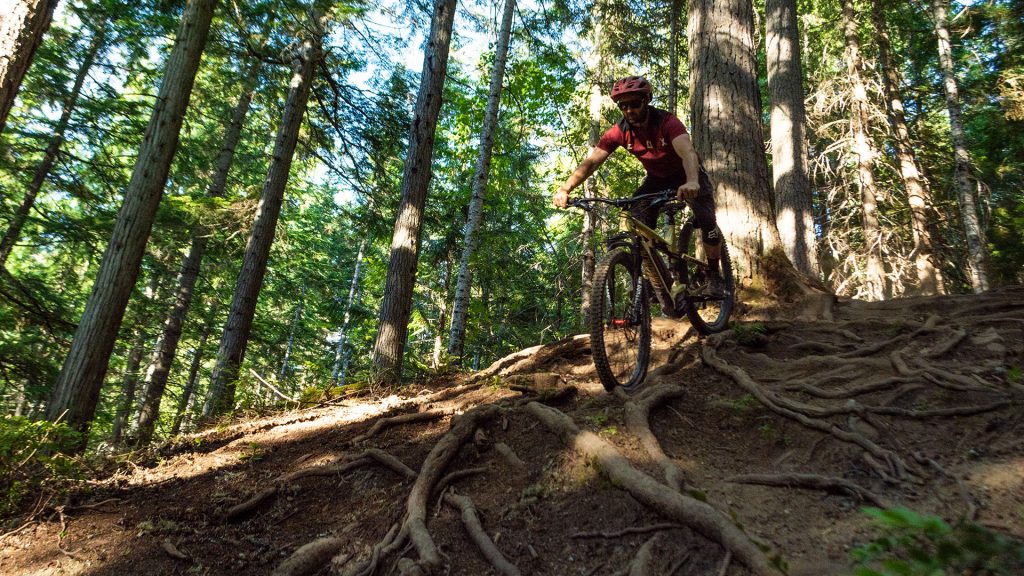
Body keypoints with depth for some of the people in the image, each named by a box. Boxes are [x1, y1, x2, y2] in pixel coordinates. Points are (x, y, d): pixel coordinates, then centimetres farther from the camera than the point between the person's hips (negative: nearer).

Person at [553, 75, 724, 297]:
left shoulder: (666, 122, -32)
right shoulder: (620, 131, -20)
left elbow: (687, 152, -48)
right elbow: (591, 162, -26)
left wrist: (692, 182, -69)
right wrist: (564, 189, -42)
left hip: (686, 178, -3)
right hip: (657, 179, 4)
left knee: (706, 220, -23)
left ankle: (714, 276, -2)